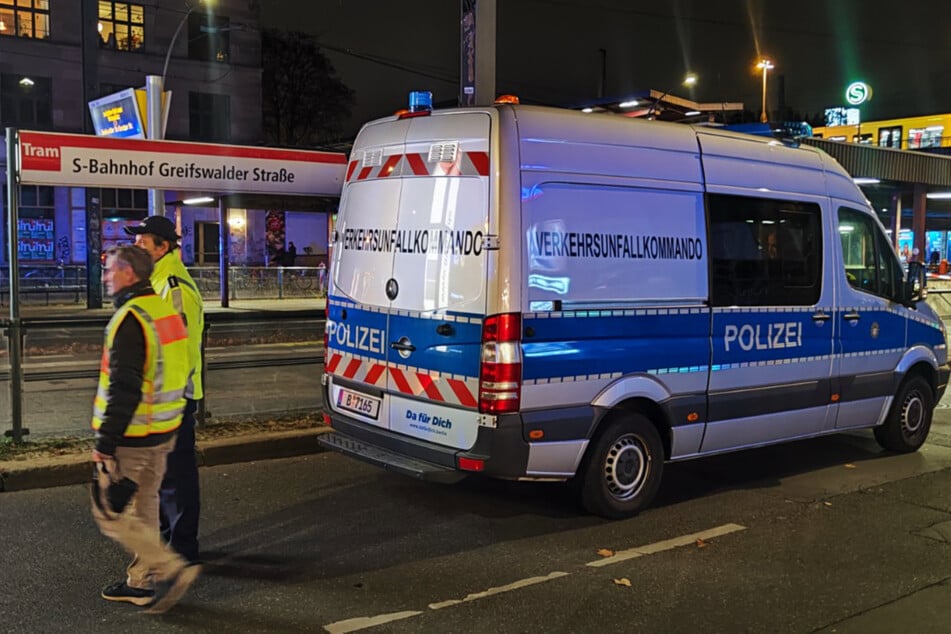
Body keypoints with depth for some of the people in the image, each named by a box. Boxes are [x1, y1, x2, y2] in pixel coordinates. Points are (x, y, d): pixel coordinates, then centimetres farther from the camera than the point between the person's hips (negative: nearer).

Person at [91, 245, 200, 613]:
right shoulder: (166, 311, 10)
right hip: (162, 432, 9)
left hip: (132, 437, -9)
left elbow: (123, 388, -24)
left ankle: (171, 569, -5)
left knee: (110, 513, 1)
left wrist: (106, 441, -20)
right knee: (143, 508, 17)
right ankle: (141, 582, 26)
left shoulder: (130, 319, -20)